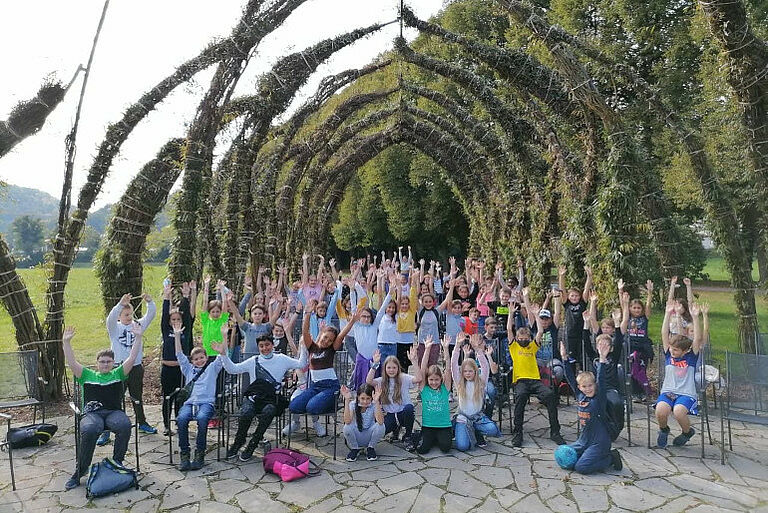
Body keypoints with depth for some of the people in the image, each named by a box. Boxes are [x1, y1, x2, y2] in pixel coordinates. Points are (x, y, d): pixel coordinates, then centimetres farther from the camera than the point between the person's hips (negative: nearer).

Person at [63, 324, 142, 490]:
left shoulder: (118, 374, 20)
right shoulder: (87, 375, 21)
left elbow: (132, 359, 8)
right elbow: (72, 362, 9)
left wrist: (138, 338, -2)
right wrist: (66, 342, -1)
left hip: (114, 412, 1)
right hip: (91, 413, 0)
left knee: (125, 425, -33)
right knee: (89, 430, -35)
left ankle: (117, 463, -14)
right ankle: (80, 470, -16)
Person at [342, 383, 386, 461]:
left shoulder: (374, 405, -14)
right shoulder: (353, 404, -13)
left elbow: (380, 421, -34)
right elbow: (347, 421, -33)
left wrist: (376, 401, -43)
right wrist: (347, 400, -39)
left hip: (369, 437, 0)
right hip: (356, 438, 0)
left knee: (380, 426, -29)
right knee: (347, 427, -32)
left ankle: (370, 448, 0)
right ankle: (355, 449, 0)